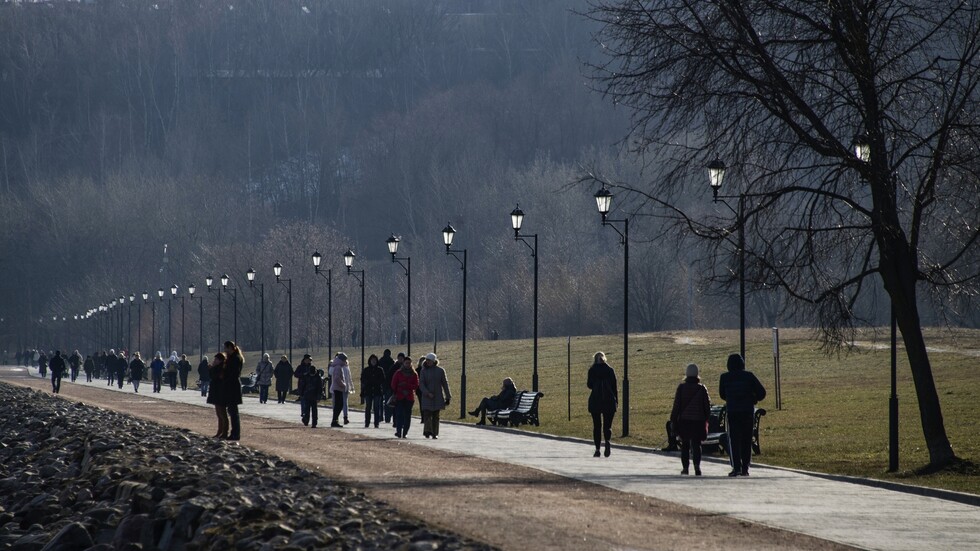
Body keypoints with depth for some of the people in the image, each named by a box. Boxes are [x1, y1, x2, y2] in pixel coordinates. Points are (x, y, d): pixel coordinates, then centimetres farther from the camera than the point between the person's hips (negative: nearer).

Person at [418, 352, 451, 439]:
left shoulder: (440, 371, 3)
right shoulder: (423, 371, 3)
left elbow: (445, 384, 7)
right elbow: (421, 384, -3)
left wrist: (448, 397, 5)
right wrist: (427, 393, -19)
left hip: (437, 397, 1)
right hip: (426, 397, -1)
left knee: (435, 416, 4)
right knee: (427, 415, -13)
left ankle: (434, 434, 7)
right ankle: (428, 431, -22)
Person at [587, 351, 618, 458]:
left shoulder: (592, 370, 0)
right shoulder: (610, 370, 3)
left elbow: (590, 385, -3)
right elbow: (615, 387, 2)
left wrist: (587, 383, 20)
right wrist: (616, 401, 7)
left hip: (595, 401, -1)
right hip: (609, 401, 1)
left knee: (596, 425, 7)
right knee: (607, 424, 4)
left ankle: (597, 449, 2)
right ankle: (607, 440, -26)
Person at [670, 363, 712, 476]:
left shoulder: (681, 387, -4)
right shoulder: (702, 388, -2)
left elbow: (676, 405, -4)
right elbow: (707, 406, 3)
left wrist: (673, 420, 2)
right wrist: (706, 418, 17)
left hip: (684, 420, 0)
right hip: (698, 420, 0)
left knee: (685, 445, 10)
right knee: (696, 445, 4)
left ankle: (685, 467, 8)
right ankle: (697, 465, -15)